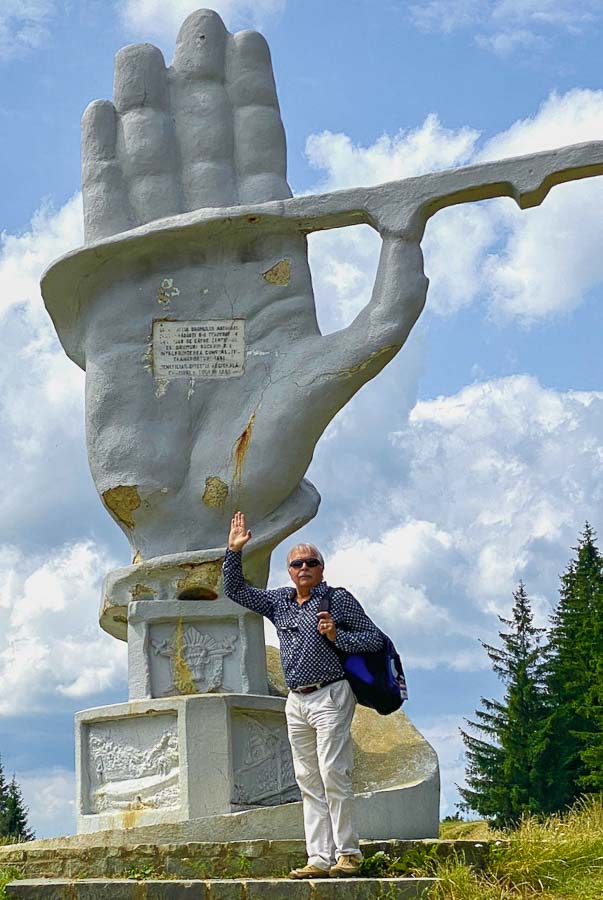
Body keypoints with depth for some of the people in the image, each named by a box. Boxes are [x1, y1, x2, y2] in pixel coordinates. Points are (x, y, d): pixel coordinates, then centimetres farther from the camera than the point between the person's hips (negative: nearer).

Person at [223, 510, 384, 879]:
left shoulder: (339, 599, 0)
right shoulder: (279, 601, 16)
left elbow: (375, 639, -1)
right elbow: (236, 591, 23)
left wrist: (337, 636, -14)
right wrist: (234, 552, 12)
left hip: (330, 695, -6)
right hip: (296, 701, 6)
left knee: (333, 774, -13)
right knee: (309, 782, 2)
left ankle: (348, 853, -8)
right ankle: (320, 858, 2)